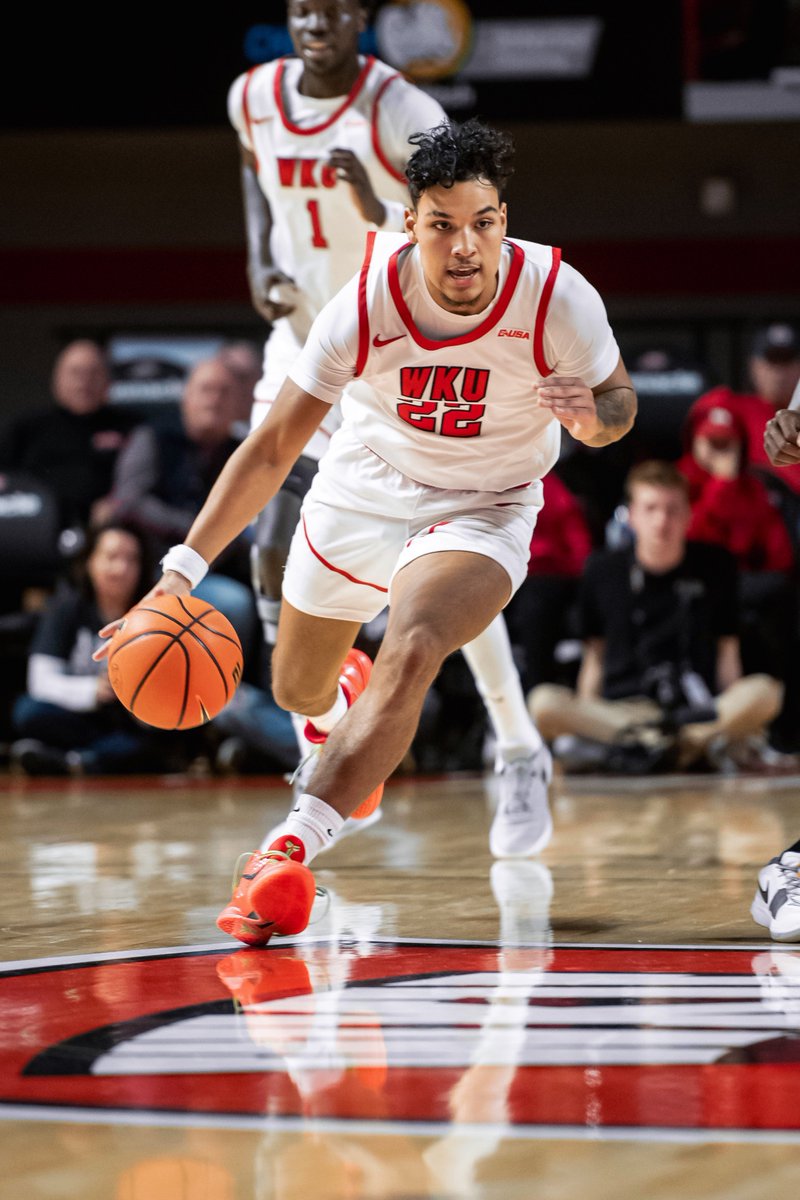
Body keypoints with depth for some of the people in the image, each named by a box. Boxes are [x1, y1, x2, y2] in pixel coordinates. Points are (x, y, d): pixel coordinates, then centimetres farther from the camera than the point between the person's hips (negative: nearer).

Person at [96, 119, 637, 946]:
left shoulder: (557, 298, -26)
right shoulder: (365, 304, -25)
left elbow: (618, 405, -7)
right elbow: (273, 446, -18)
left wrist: (589, 414, -34)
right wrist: (182, 570, -27)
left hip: (481, 510, -2)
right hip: (363, 489, 3)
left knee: (411, 649, -33)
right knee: (298, 692, 18)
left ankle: (291, 846, -34)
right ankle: (345, 692, 59)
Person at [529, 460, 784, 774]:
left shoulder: (715, 566, 9)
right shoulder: (603, 570, 9)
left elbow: (727, 651, 12)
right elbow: (595, 654, 13)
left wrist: (733, 716, 0)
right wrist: (584, 721, 1)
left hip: (697, 711, 0)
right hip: (618, 710, 0)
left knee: (765, 693, -29)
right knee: (543, 703, -31)